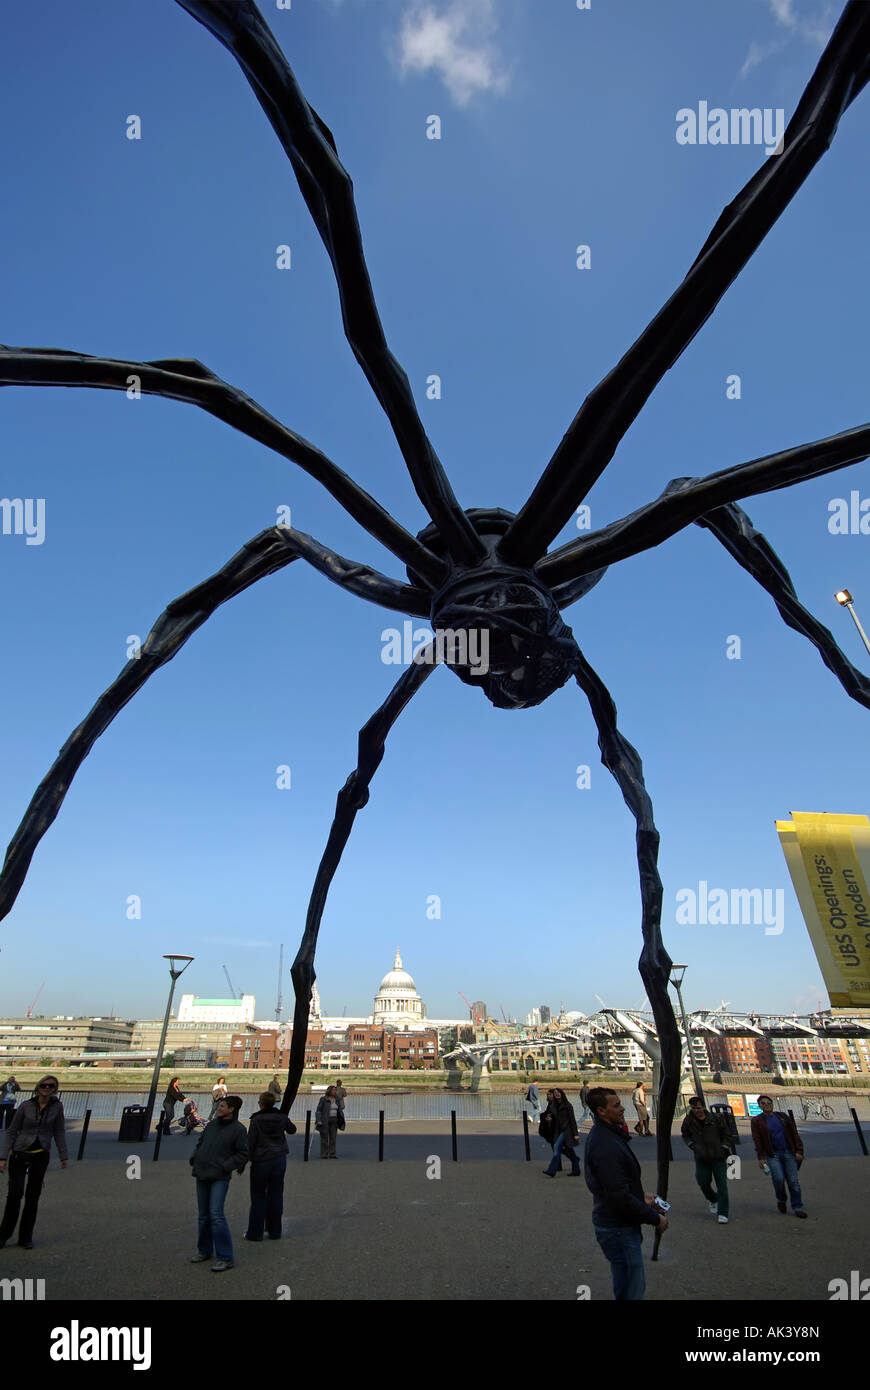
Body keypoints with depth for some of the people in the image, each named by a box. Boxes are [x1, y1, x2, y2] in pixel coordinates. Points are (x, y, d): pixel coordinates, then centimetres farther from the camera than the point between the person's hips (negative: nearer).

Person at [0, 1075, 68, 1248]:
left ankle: (26, 1237, 18)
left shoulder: (57, 1107, -2)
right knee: (15, 1193, -10)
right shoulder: (26, 1106, -6)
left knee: (33, 1197, 5)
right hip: (20, 1154, -1)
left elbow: (59, 1132, 4)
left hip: (41, 1156, 2)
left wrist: (63, 1156, 4)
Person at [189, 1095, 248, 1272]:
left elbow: (243, 1154, -8)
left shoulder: (239, 1129, -10)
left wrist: (225, 1167, -14)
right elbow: (200, 1142, 19)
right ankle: (204, 1250, 34)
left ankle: (225, 1258, -3)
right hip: (202, 1175, 6)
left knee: (216, 1215, -12)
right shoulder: (212, 1124, 7)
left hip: (219, 1177, -6)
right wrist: (194, 1158, 4)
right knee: (204, 1215, 16)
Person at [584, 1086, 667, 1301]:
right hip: (618, 1228, -10)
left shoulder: (606, 1135, 7)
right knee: (631, 1291, 1)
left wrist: (641, 1196, 12)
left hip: (617, 1224, 10)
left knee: (635, 1285, 23)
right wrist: (655, 1217, -16)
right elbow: (619, 1196, -27)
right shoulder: (604, 1145, -28)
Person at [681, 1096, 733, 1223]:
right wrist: (692, 1145, 3)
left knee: (722, 1185, -3)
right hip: (701, 1159, 2)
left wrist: (723, 1148, -6)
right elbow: (685, 1135, 17)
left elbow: (727, 1135, 4)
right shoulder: (688, 1121, -2)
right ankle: (713, 1200, 33)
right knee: (703, 1183, 2)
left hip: (718, 1157, -2)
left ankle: (722, 1214, 8)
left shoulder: (716, 1119, -9)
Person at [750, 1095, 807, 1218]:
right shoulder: (757, 1121, 0)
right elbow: (757, 1140, -3)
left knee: (793, 1181, -2)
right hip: (772, 1155, -2)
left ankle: (797, 1208, 13)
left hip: (788, 1153, 2)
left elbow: (794, 1134, 7)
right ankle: (781, 1200, 11)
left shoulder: (783, 1117, 7)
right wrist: (760, 1157, -9)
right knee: (778, 1178, -16)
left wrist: (799, 1151, -2)